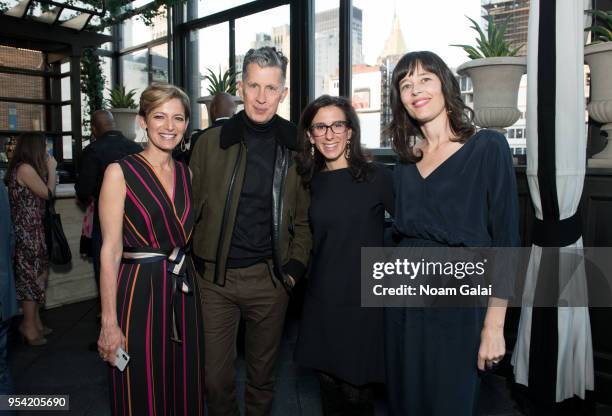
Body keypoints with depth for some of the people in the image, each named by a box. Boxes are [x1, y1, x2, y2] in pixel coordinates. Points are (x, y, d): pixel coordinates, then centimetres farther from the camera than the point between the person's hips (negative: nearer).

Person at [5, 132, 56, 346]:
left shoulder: (24, 168, 14)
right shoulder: (25, 168, -16)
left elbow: (38, 194, 12)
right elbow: (48, 193, -12)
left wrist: (46, 169, 10)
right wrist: (51, 169, -2)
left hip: (31, 230, 9)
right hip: (28, 232, -9)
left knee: (37, 275, 13)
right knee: (32, 277, 0)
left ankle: (35, 322, 22)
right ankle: (30, 327, 11)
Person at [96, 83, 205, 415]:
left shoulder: (186, 174, 8)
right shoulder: (120, 172, -8)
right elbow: (111, 249, -11)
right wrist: (109, 322, -13)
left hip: (184, 290, 5)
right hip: (139, 290, -5)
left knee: (186, 389, 17)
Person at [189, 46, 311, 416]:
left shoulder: (297, 148, 1)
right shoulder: (211, 143, 0)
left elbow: (304, 217, 7)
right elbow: (193, 209, 4)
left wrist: (296, 265, -2)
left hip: (269, 278, 1)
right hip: (214, 276, 0)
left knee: (263, 373, 17)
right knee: (216, 376, 10)